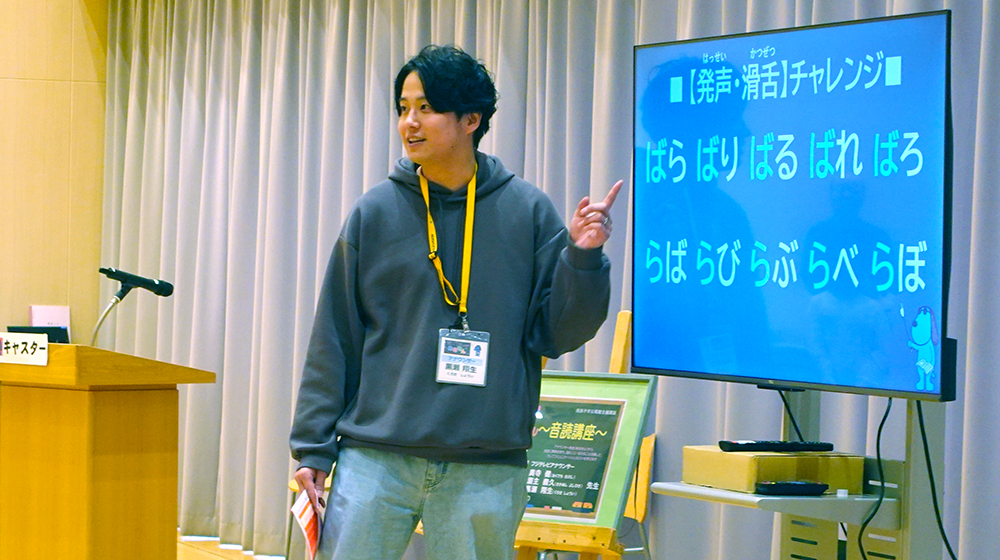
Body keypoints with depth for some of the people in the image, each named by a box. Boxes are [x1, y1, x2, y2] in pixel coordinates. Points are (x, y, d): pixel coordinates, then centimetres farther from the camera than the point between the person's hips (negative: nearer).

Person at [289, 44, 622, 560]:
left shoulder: (528, 212, 4)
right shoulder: (375, 213, 4)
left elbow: (556, 333, 4)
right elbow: (333, 339, 6)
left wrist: (582, 258, -12)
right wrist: (313, 447, 3)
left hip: (487, 471, 0)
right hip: (375, 458, 0)